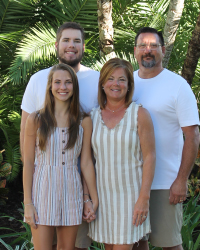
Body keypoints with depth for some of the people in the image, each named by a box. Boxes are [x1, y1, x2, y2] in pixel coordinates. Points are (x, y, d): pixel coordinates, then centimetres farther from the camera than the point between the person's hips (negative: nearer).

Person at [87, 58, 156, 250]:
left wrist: (144, 198, -13)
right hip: (102, 193, 4)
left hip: (129, 194, -3)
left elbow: (149, 157, -7)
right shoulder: (93, 116, 7)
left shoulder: (139, 114, -4)